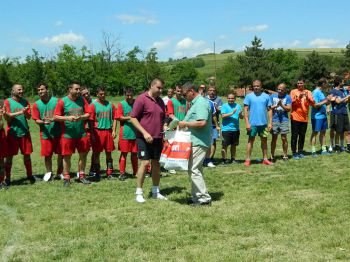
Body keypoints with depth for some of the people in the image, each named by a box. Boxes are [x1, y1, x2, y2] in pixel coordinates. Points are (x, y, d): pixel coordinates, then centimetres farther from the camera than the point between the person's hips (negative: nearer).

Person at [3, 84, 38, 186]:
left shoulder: (25, 101, 9)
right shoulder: (7, 102, -2)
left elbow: (29, 117, 4)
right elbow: (7, 117, -10)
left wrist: (26, 112, -19)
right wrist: (20, 112, -20)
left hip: (24, 132, 3)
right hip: (12, 133, -3)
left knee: (27, 155, 8)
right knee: (9, 156, 2)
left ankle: (30, 175, 20)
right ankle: (7, 178, 11)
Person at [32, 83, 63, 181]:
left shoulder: (56, 101, -2)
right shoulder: (36, 104, 1)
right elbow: (36, 120, 1)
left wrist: (53, 119, -17)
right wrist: (43, 122, -19)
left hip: (58, 132, 0)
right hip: (45, 133, 0)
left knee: (60, 153, 7)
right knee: (47, 155, 6)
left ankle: (60, 172, 25)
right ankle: (49, 172, 26)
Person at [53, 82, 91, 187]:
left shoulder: (82, 100, 4)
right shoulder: (62, 101, -5)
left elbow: (88, 114, 4)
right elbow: (55, 117, -5)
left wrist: (80, 117, -15)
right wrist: (67, 118, -19)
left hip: (81, 133, 3)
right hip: (67, 134, -3)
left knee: (83, 154, 6)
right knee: (67, 156, 2)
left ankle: (81, 176, 21)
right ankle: (66, 178, 13)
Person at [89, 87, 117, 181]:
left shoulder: (110, 105, 8)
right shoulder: (93, 105, -3)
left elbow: (114, 118, 10)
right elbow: (91, 120, -5)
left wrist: (114, 131, 1)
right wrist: (92, 134, -10)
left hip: (108, 131, 3)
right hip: (97, 131, -3)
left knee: (109, 152, 8)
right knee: (96, 153, 2)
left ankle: (109, 173, 16)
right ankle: (97, 173, 11)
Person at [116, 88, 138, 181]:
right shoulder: (121, 104, 0)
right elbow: (119, 117, -6)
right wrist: (129, 117, -18)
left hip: (136, 132, 3)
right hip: (125, 133, -3)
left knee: (134, 153, 9)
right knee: (124, 153, 1)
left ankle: (135, 172, 18)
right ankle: (122, 172, 8)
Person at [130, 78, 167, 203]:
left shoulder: (160, 101, 12)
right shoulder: (141, 99, -8)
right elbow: (133, 118, -11)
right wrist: (144, 132, -18)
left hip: (158, 138, 6)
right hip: (145, 138, -6)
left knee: (156, 163, 10)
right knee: (145, 163, -9)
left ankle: (155, 191, 21)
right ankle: (139, 193, 2)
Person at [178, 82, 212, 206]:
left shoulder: (201, 103, -16)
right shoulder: (195, 103, 17)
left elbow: (202, 122, -27)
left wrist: (186, 124, -16)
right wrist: (184, 124, 10)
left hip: (199, 142, -11)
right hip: (195, 141, 11)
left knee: (194, 169, -8)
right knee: (193, 169, 15)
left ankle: (204, 198, -2)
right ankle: (197, 196, 23)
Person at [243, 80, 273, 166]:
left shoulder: (266, 96, 4)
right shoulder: (249, 96, -2)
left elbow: (269, 110, 6)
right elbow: (246, 110, -3)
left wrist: (270, 123, -1)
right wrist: (247, 123, -11)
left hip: (263, 123, 3)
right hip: (252, 123, -3)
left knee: (264, 140, 9)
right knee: (251, 140, 3)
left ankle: (265, 159, 18)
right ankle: (247, 159, 6)